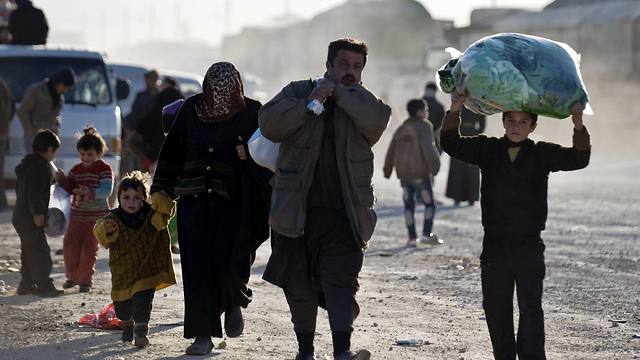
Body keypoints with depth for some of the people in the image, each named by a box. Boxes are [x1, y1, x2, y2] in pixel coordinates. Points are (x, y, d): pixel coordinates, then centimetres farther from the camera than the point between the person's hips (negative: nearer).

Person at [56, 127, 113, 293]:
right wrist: (62, 180, -12)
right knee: (69, 244, 1)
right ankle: (73, 276, 19)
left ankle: (85, 280, 7)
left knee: (89, 248, -4)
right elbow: (69, 188, 7)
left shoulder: (104, 169, -8)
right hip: (77, 214, 5)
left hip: (97, 215, -5)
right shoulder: (76, 170, 8)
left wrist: (90, 193, -36)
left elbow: (106, 190, -20)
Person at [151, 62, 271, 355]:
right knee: (196, 268, -3)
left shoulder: (251, 113, -2)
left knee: (229, 265, -9)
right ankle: (203, 334, 4)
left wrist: (250, 154, -18)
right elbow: (173, 151, 12)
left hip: (233, 202, -2)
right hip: (194, 199, 2)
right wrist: (162, 190, 11)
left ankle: (233, 303, 26)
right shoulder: (192, 109, 4)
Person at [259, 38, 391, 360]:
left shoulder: (362, 102, 11)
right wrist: (311, 103, -13)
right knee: (299, 284, 10)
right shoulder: (299, 91, 10)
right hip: (297, 209, 1)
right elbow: (269, 124, -5)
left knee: (341, 278, -17)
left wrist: (338, 91, -9)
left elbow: (377, 120, -13)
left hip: (343, 213, -1)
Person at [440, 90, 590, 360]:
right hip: (495, 245, 3)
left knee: (530, 307, -11)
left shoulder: (542, 154, 1)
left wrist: (578, 125, -26)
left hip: (529, 247, -3)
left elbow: (579, 159, -9)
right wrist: (454, 112, -21)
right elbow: (451, 144, -4)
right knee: (496, 309, 10)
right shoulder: (487, 150, 5)